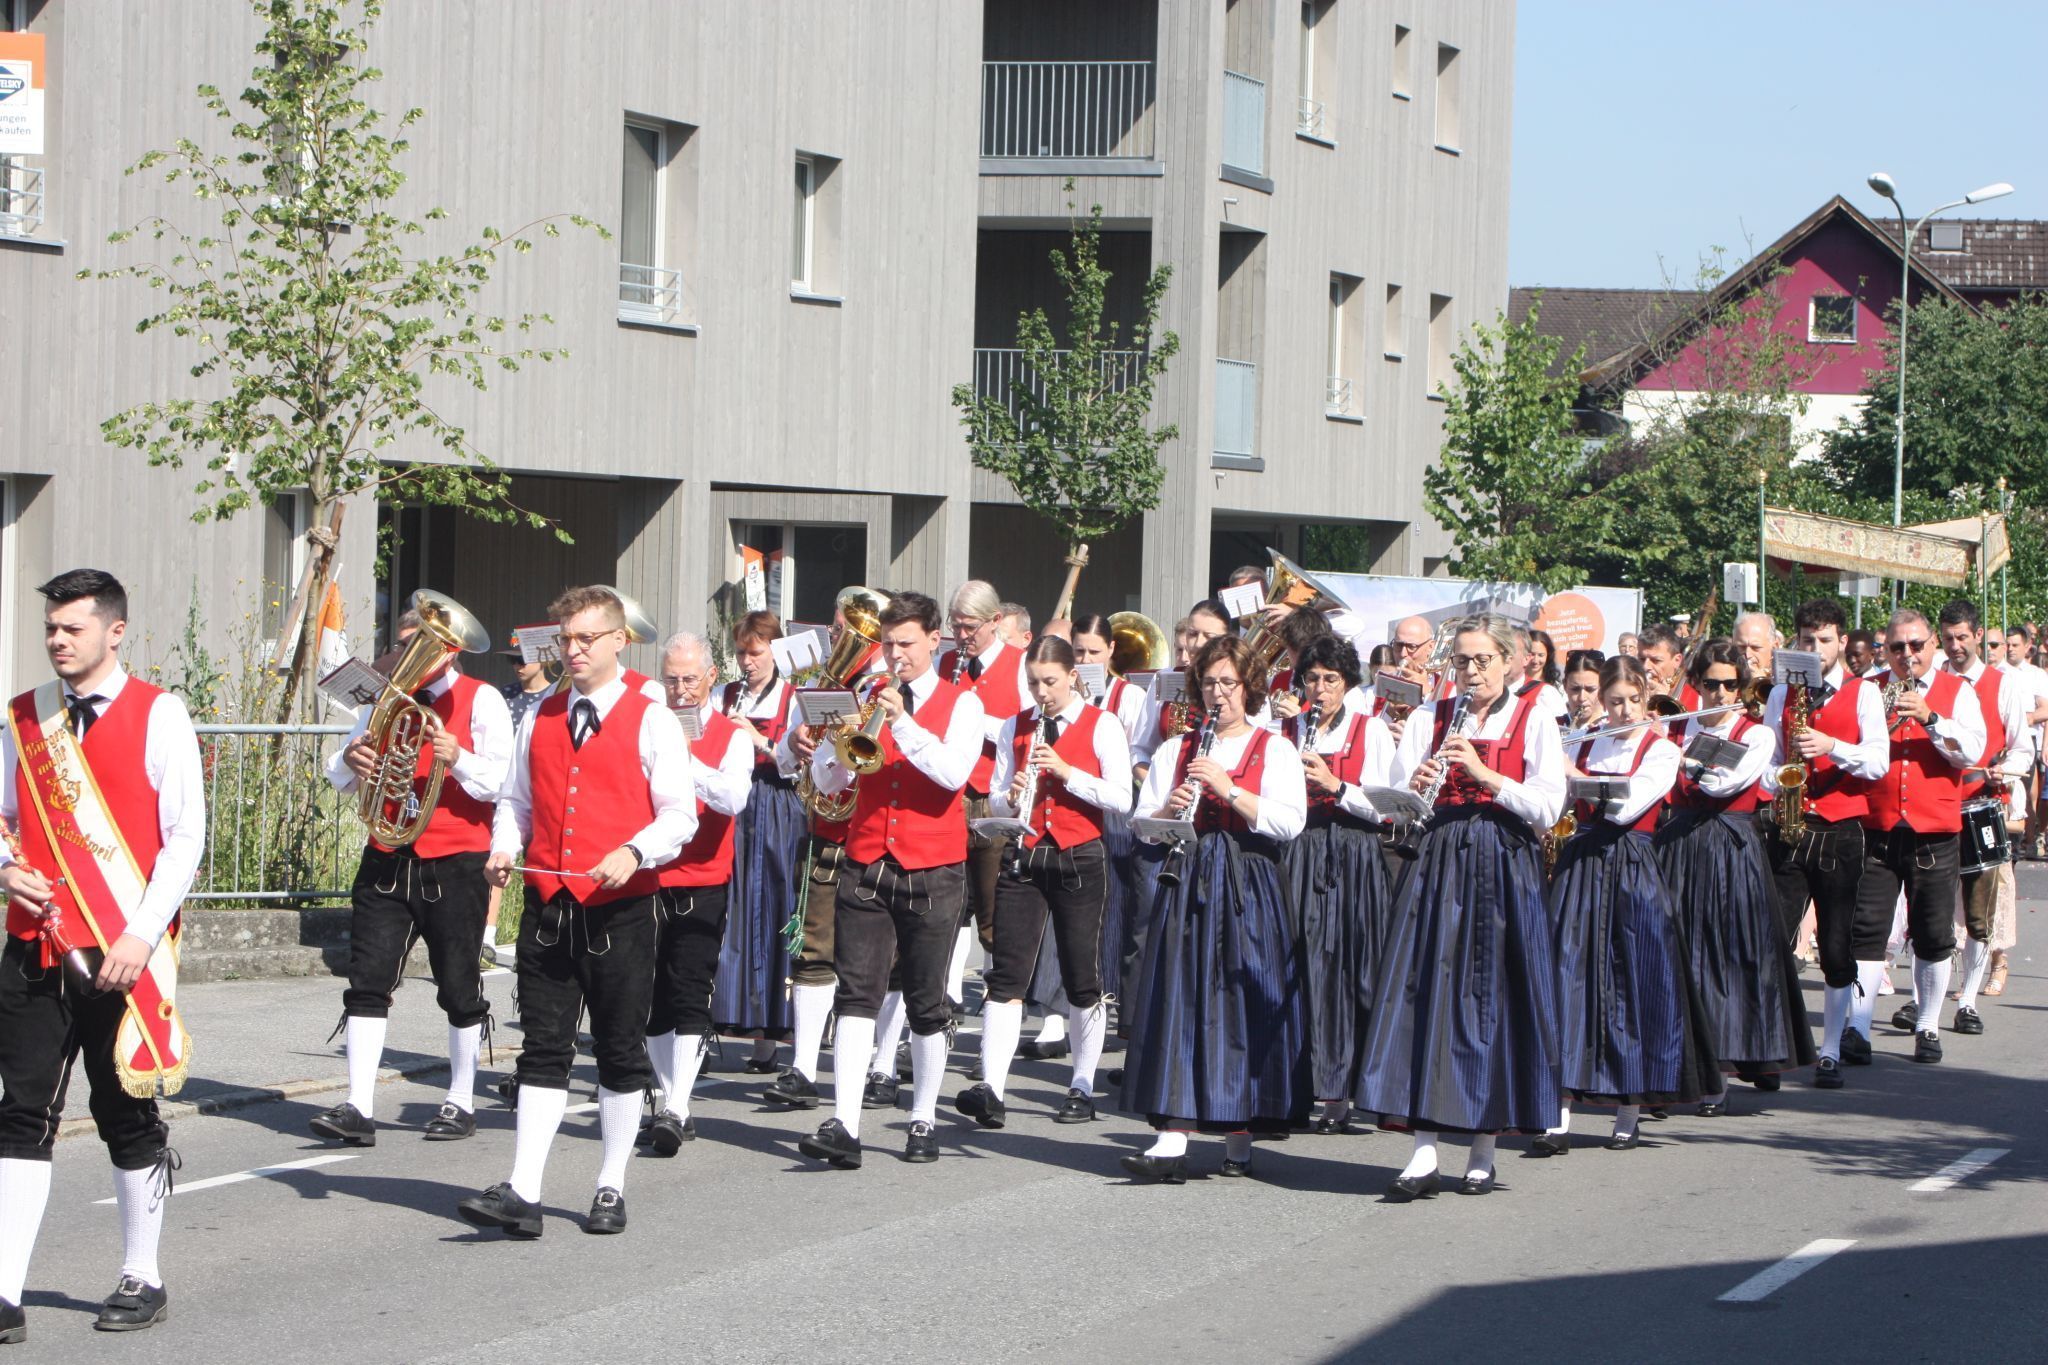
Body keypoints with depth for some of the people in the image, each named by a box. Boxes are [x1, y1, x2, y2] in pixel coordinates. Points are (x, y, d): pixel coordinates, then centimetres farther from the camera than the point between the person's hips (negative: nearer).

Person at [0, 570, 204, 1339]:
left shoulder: (157, 715, -3)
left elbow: (187, 836, -6)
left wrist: (142, 934, -14)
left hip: (124, 954, -3)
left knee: (128, 1116, 7)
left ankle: (142, 1280, 21)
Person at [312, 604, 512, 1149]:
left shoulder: (480, 701, 0)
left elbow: (500, 781, -9)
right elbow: (340, 777, 15)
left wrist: (458, 759, -28)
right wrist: (350, 760, -9)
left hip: (454, 865, -4)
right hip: (386, 860, 4)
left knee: (460, 988, 4)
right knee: (368, 981, -5)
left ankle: (461, 1103, 17)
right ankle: (359, 1108, -8)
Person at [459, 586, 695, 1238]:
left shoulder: (651, 719, -2)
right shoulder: (540, 718, 13)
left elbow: (680, 815, -5)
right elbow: (516, 798, 21)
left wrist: (633, 853, -22)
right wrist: (504, 846, 1)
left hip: (621, 908, -3)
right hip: (548, 905, 4)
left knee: (621, 1053, 5)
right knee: (543, 1050, -1)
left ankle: (611, 1189, 16)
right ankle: (523, 1193, -7)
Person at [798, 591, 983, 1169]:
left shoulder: (960, 704, 2)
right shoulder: (867, 699, 11)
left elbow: (954, 773, -15)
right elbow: (826, 780, 7)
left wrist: (903, 722, -22)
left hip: (932, 872, -2)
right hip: (866, 866, 2)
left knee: (927, 1002, 6)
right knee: (857, 993, -9)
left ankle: (924, 1121, 18)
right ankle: (844, 1125, -16)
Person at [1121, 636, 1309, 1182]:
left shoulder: (1274, 749, 5)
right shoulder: (1174, 751, 14)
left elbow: (1290, 822, -9)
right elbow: (1141, 825, 12)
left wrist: (1228, 789, -15)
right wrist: (1169, 809, -9)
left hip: (1247, 890, -2)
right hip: (1185, 885, 2)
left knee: (1241, 1009, -2)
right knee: (1180, 1004, -6)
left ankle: (1239, 1140, 8)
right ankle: (1171, 1142, -12)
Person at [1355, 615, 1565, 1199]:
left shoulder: (1532, 722, 4)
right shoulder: (1430, 719, 11)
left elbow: (1547, 807, -5)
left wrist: (1484, 774, -16)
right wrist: (1416, 785, -16)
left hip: (1504, 867, -2)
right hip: (1437, 865, 2)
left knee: (1491, 996, -1)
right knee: (1426, 991, -7)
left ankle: (1484, 1147, 9)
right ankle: (1423, 1149, -8)